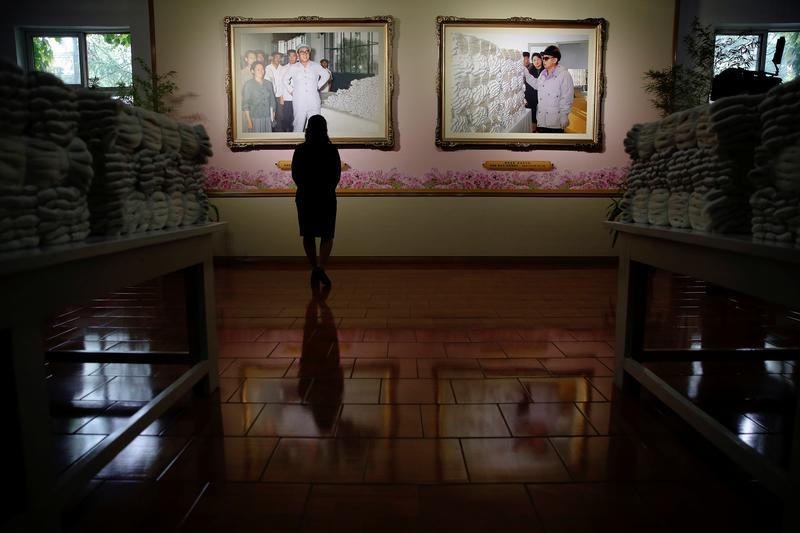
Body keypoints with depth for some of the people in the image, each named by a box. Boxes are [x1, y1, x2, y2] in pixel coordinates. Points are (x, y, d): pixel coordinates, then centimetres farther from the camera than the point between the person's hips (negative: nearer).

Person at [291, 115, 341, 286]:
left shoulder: (300, 150, -5)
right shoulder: (331, 150, -8)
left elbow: (295, 175, 1)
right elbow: (337, 175, -2)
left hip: (305, 196, 1)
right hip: (327, 197, -1)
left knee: (308, 235, 12)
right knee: (327, 235, 7)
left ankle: (314, 271, 17)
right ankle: (320, 268, -13)